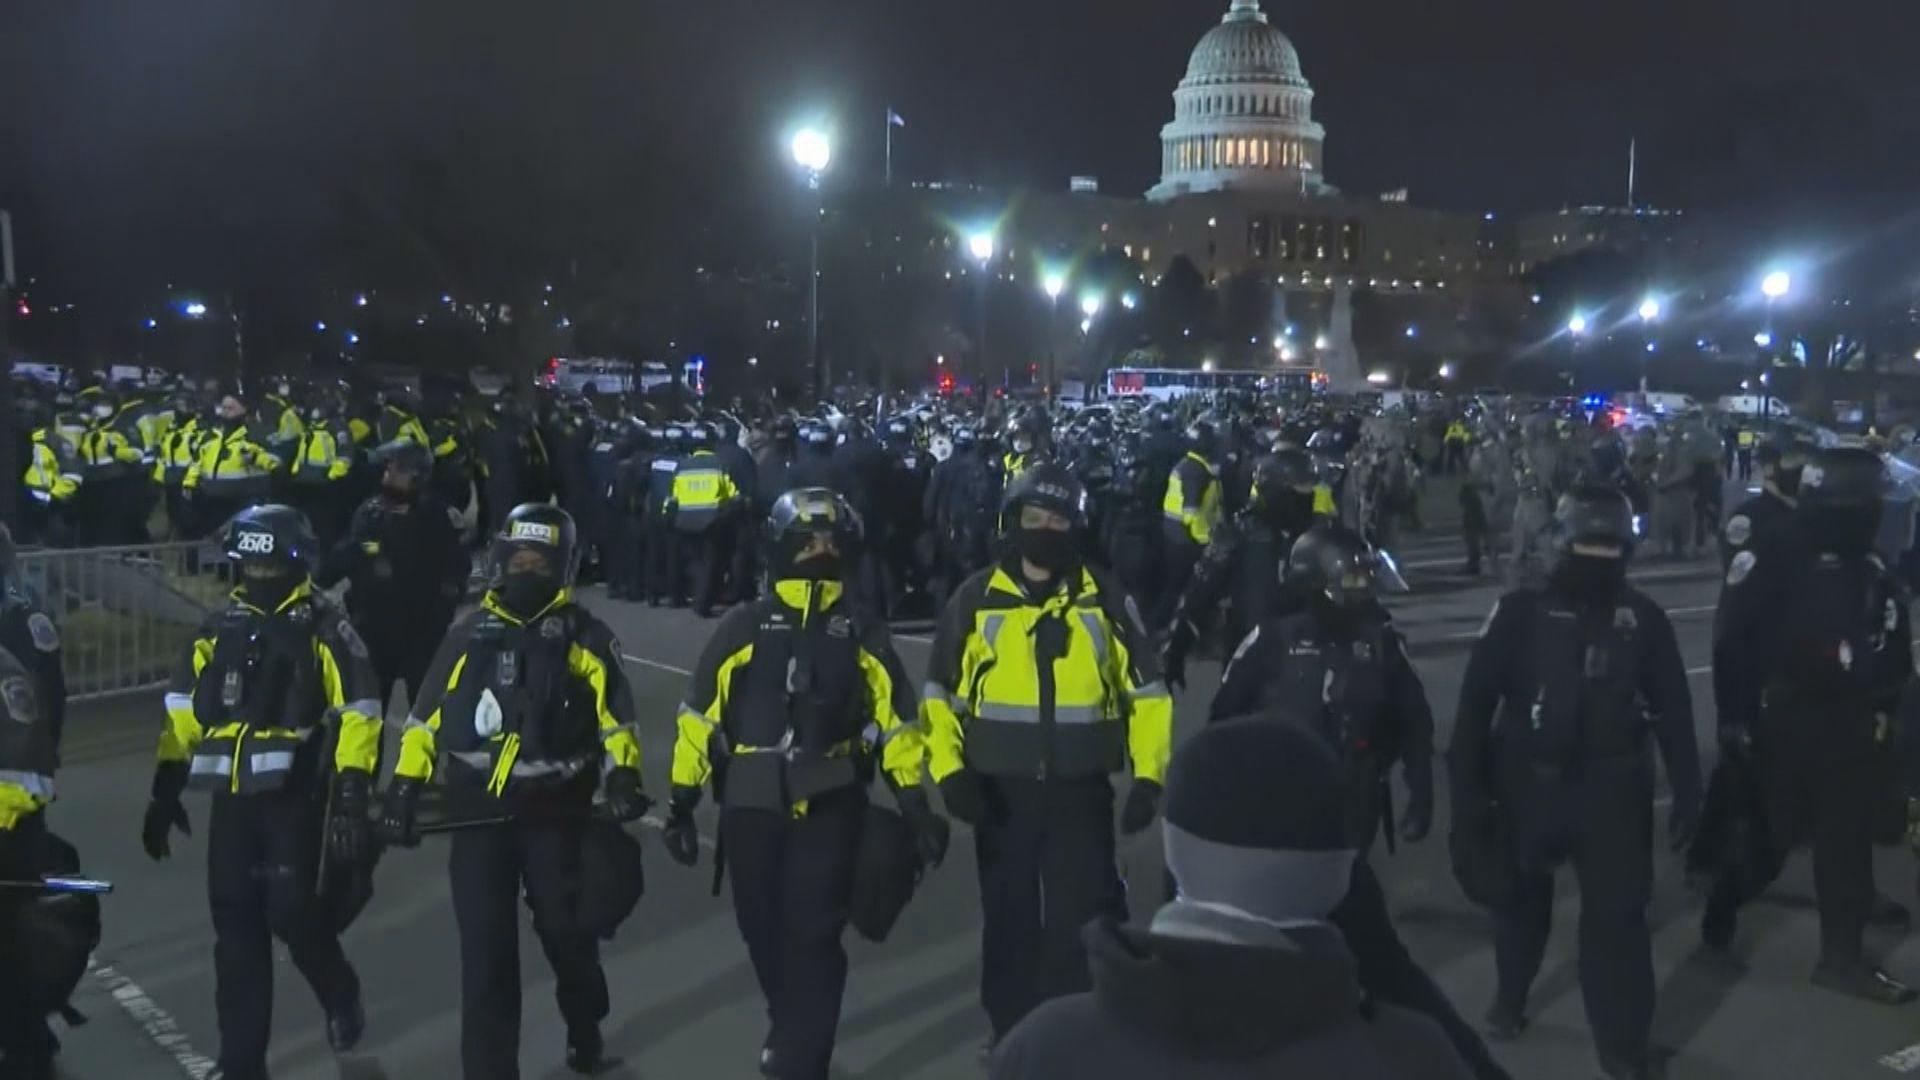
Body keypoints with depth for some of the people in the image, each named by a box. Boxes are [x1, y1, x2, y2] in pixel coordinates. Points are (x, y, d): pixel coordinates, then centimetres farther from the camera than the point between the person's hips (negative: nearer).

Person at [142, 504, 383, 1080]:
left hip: (293, 794, -5)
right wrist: (166, 788, 9)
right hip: (231, 796, 5)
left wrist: (352, 786, -15)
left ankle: (341, 994, 23)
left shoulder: (323, 627, -4)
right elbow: (184, 707, 14)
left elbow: (357, 710, -8)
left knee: (291, 910, -9)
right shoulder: (220, 627, 11)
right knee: (236, 927, 6)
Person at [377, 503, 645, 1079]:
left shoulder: (584, 636, 0)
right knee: (485, 950, 1)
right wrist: (404, 788, 3)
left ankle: (585, 1030, 38)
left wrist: (623, 778, -18)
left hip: (556, 811, -1)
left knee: (566, 932, 11)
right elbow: (428, 714, 9)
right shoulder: (470, 633, 7)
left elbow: (614, 714, -3)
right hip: (480, 811, 1)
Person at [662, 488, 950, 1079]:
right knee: (764, 931, 8)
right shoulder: (744, 626, 0)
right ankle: (795, 1026, 26)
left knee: (814, 936, 4)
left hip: (829, 807, -1)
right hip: (752, 806, 1)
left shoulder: (863, 632, 1)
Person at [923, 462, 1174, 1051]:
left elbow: (1146, 691, 5)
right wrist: (949, 772, -7)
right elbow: (940, 692, 4)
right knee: (1009, 921, 12)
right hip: (1000, 790, 1)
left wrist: (1149, 777, -4)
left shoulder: (1106, 599, 1)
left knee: (1079, 923, 1)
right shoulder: (976, 599, 1)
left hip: (1080, 790, -1)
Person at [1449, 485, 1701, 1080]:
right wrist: (1469, 791, -12)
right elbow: (1477, 702, -9)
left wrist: (1687, 792, 2)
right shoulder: (1521, 612, -9)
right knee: (1521, 901, 19)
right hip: (1530, 786, 0)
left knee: (1618, 916, -1)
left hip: (1612, 790, 0)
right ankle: (1510, 996, 45)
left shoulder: (1643, 618, -2)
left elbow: (1673, 711, 4)